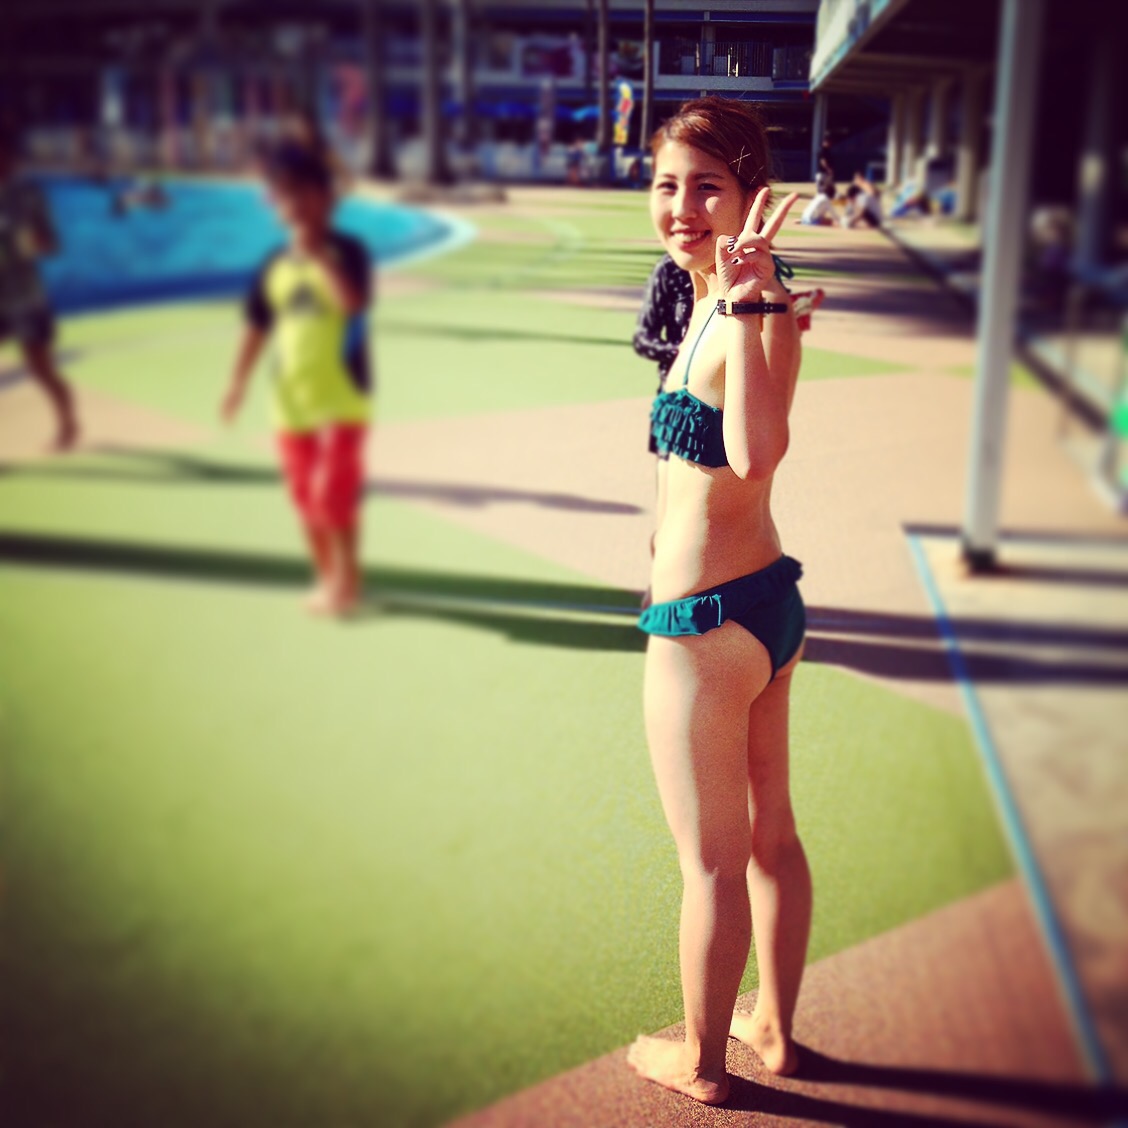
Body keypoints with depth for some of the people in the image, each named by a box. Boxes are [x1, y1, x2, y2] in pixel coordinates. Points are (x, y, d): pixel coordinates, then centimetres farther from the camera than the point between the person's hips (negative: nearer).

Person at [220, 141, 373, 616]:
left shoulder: (347, 253, -6)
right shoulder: (275, 266, 7)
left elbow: (354, 301, -25)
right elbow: (257, 326, 11)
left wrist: (320, 256, -25)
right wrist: (239, 381, 7)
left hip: (343, 398, -5)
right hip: (292, 399, 5)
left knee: (334, 492, -8)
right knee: (306, 496, 10)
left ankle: (348, 578, 10)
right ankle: (325, 577, 26)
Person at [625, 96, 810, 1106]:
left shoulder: (752, 309, -22)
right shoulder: (733, 300, 5)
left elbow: (755, 454, -39)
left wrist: (745, 302, -38)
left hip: (705, 624, -10)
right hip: (768, 601, 10)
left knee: (712, 863, 9)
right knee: (770, 835, 21)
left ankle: (702, 1061, 30)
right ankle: (775, 1029, 40)